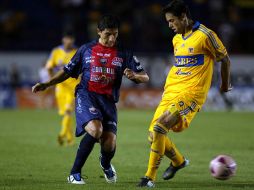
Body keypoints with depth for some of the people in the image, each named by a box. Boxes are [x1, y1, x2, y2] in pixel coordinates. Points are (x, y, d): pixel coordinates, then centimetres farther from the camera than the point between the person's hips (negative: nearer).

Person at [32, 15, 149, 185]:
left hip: (108, 100, 2)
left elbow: (145, 77, 6)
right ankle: (75, 173, -16)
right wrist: (46, 84, 7)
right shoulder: (86, 50, 9)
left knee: (109, 143, -13)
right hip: (86, 95, -2)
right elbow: (68, 72, 17)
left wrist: (134, 75, -17)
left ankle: (106, 164, 29)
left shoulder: (123, 54, 9)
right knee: (95, 129, -31)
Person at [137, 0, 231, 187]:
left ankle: (150, 177, -18)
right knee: (154, 134, 1)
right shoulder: (177, 39, 15)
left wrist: (225, 84, 16)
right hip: (171, 91, 8)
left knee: (160, 126, -25)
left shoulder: (205, 35, -8)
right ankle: (178, 161, 31)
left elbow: (225, 59, 4)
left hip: (191, 93, -8)